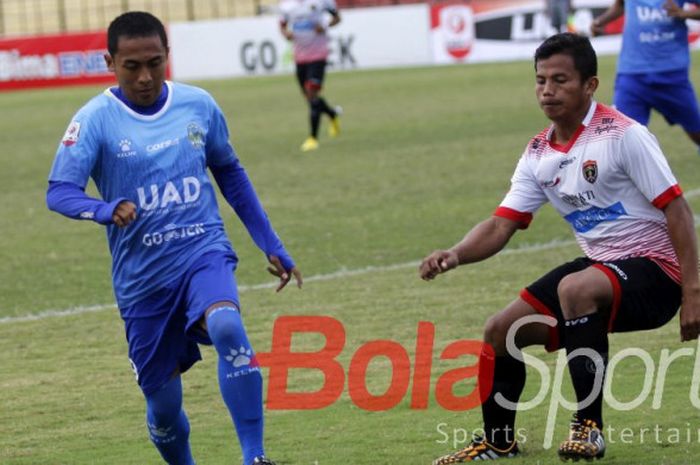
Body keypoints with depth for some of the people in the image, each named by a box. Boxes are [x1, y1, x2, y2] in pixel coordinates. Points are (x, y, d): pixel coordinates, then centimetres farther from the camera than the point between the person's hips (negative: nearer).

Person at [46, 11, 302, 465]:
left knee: (227, 326, -32)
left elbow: (230, 173, 16)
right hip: (142, 275, 0)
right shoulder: (95, 120, -8)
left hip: (205, 252, 0)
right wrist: (106, 210, -36)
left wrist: (272, 245, 17)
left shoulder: (198, 105, 2)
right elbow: (59, 192, -15)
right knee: (163, 402, 6)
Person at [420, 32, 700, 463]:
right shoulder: (539, 155, 5)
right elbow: (501, 225, 2)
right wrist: (455, 255, -19)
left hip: (651, 270, -8)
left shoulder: (623, 135, -16)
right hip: (597, 267, 8)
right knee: (501, 330, 2)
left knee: (576, 288, -36)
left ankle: (590, 427, -27)